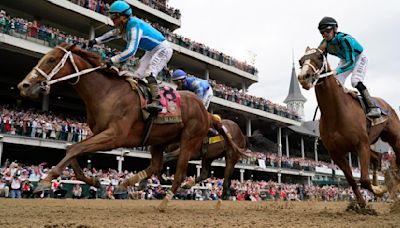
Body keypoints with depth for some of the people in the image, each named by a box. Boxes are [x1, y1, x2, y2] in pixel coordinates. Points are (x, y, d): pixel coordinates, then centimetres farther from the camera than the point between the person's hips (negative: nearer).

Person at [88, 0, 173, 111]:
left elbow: (131, 51, -37)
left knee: (149, 73, -28)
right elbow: (113, 34, 22)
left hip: (162, 49, -10)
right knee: (138, 75, 8)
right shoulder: (124, 27, 0)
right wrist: (96, 41, 13)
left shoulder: (134, 25, -29)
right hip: (151, 51, 10)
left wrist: (112, 60, -38)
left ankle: (156, 102, -36)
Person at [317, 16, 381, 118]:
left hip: (359, 57, -7)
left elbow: (351, 62, -43)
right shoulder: (325, 43, -19)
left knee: (355, 81, -25)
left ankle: (373, 107, -19)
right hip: (345, 59, 7)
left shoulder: (344, 39, -39)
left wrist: (337, 71, -58)